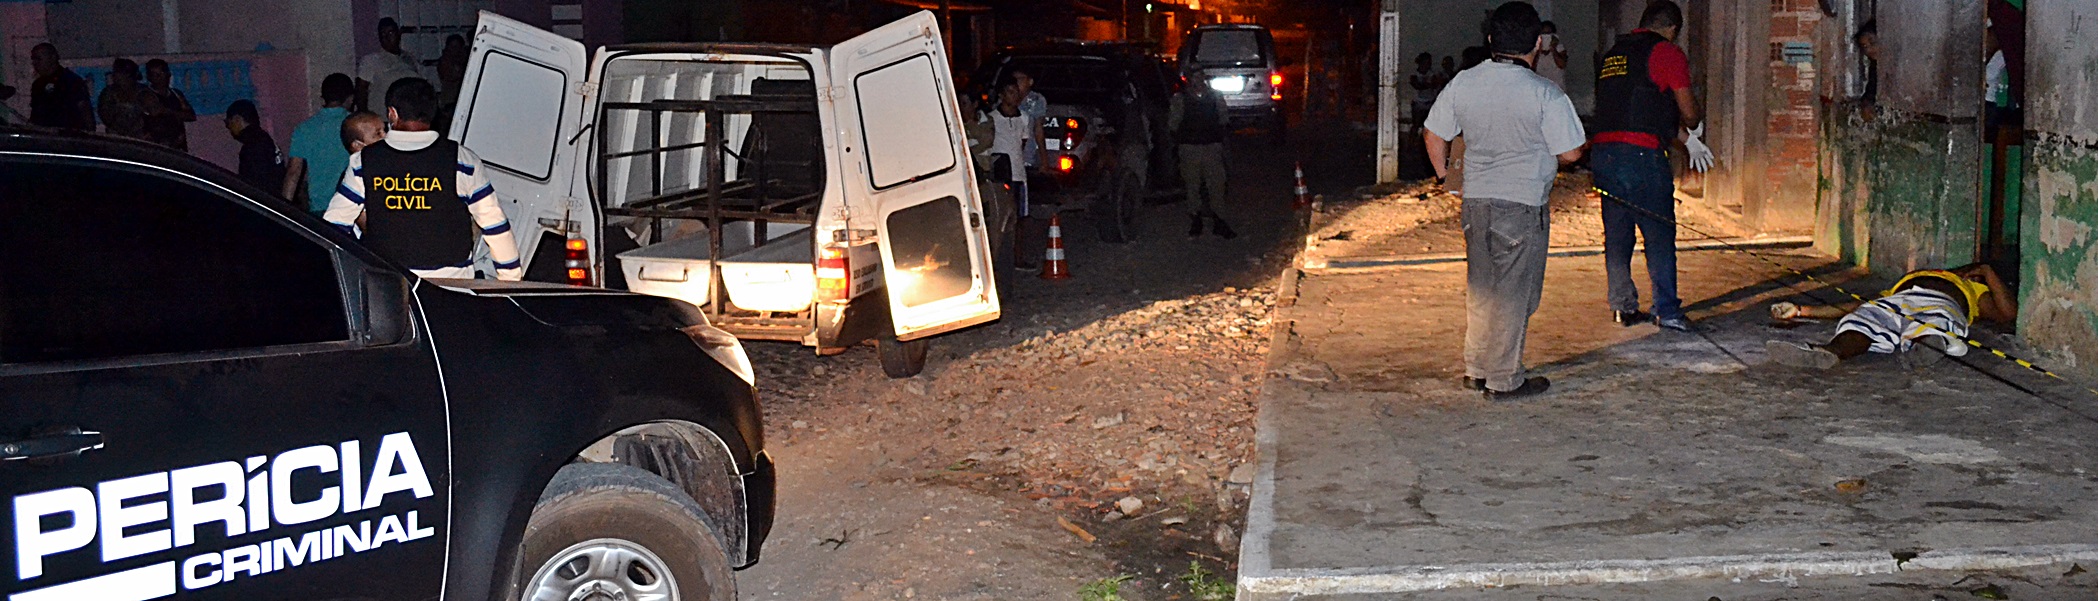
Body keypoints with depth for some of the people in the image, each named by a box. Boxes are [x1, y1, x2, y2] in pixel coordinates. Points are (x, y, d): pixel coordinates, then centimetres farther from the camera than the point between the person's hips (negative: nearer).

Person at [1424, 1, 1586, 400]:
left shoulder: (1463, 84, 1)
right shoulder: (1546, 96, -13)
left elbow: (1434, 136, 9)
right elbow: (1570, 153, -9)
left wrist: (1445, 179, 21)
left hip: (1475, 200, 5)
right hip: (1523, 204, -5)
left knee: (1480, 288, 17)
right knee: (1513, 293, 4)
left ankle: (1476, 370, 25)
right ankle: (1504, 380, 11)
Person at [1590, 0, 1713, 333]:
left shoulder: (1614, 53, 20)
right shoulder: (1668, 53, -2)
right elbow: (1687, 109, 2)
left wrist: (1687, 139, 34)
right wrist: (1695, 129, 26)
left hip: (1603, 152, 7)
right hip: (1641, 154, -7)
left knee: (1616, 235, 12)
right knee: (1660, 235, 1)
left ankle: (1623, 306, 18)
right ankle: (1667, 310, 3)